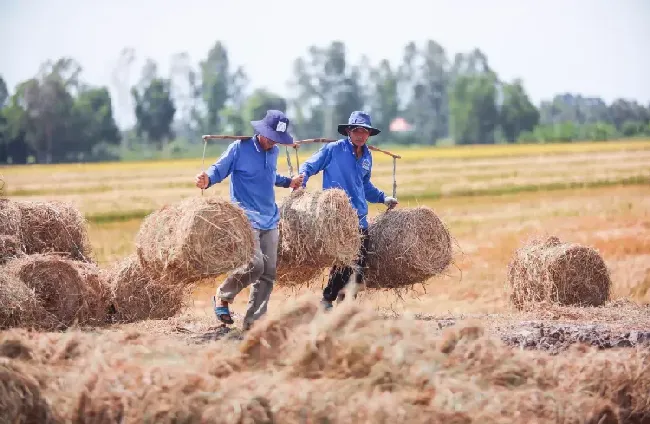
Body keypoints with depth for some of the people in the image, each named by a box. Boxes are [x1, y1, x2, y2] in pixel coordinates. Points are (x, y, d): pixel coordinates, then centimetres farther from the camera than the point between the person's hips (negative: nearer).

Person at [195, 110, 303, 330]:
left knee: (268, 274, 3)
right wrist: (207, 180, -28)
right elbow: (218, 170, -8)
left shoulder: (274, 152, 14)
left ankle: (252, 322, 10)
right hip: (246, 219, -7)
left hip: (270, 221, 7)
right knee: (255, 265, -21)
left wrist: (289, 182, 25)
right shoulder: (240, 148, -6)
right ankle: (223, 297, 5)